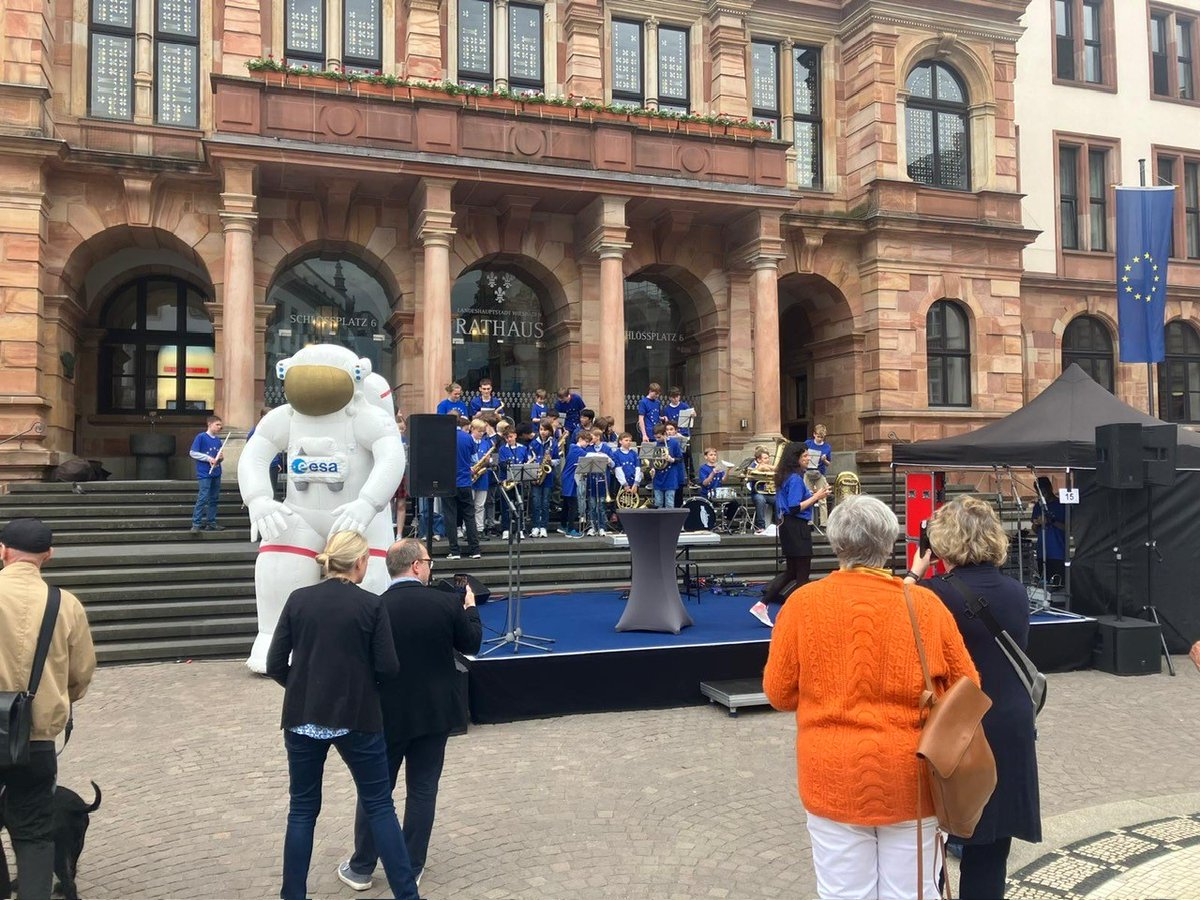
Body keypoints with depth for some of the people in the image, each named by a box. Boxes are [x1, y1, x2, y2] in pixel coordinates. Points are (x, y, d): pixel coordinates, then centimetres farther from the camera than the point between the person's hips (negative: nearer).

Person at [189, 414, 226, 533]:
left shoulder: (218, 440, 13)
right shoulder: (201, 437, -5)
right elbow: (192, 453, -8)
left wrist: (221, 457, -3)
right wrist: (208, 458, -14)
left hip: (216, 474, 7)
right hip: (204, 474, -6)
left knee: (214, 499, 9)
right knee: (202, 498, -11)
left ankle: (211, 523, 16)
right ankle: (196, 524, -7)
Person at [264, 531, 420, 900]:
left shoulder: (298, 599, -1)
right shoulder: (371, 605, -9)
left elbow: (275, 665, -1)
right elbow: (389, 668, -9)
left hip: (303, 718, 3)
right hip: (357, 718, -2)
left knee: (302, 809, 15)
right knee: (379, 805, 9)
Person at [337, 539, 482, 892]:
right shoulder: (447, 602, -12)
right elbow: (471, 644, 2)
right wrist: (470, 607, 17)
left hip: (387, 714, 0)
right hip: (435, 712, 0)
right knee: (422, 790, 11)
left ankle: (361, 869, 23)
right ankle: (411, 868, 20)